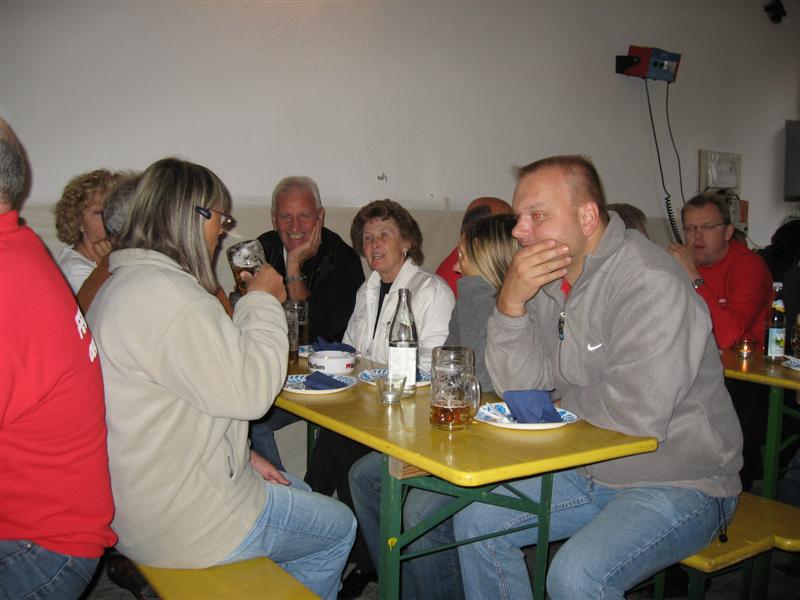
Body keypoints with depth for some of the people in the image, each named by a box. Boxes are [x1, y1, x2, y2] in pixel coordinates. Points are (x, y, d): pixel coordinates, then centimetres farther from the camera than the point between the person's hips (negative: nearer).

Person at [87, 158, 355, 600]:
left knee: (298, 493, 28)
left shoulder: (121, 285, 10)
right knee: (339, 527, 10)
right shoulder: (165, 294, -27)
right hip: (181, 525, -10)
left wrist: (241, 455, 11)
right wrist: (262, 301, -10)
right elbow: (249, 391, -24)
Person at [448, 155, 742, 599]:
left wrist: (565, 399, -10)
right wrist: (511, 303, -18)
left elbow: (639, 417, -30)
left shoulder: (650, 284, -24)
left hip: (678, 482, -7)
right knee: (475, 518, 3)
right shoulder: (549, 278, 1)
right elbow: (518, 386, -2)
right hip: (591, 470, 8)